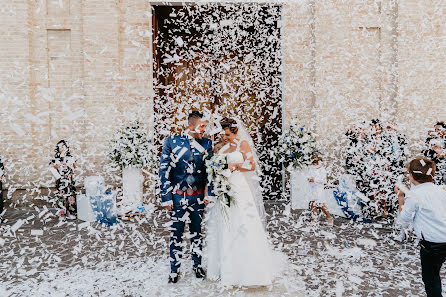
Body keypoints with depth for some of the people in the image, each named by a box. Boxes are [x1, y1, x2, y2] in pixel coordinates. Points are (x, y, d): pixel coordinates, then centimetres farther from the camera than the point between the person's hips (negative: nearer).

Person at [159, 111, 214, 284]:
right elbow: (164, 171, -3)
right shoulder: (172, 142, -4)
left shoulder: (206, 143, 3)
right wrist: (166, 197, -6)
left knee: (197, 232, 14)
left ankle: (198, 266, 32)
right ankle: (174, 271, 22)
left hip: (198, 196, 2)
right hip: (178, 196, -2)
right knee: (176, 235, 6)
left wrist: (209, 194, 0)